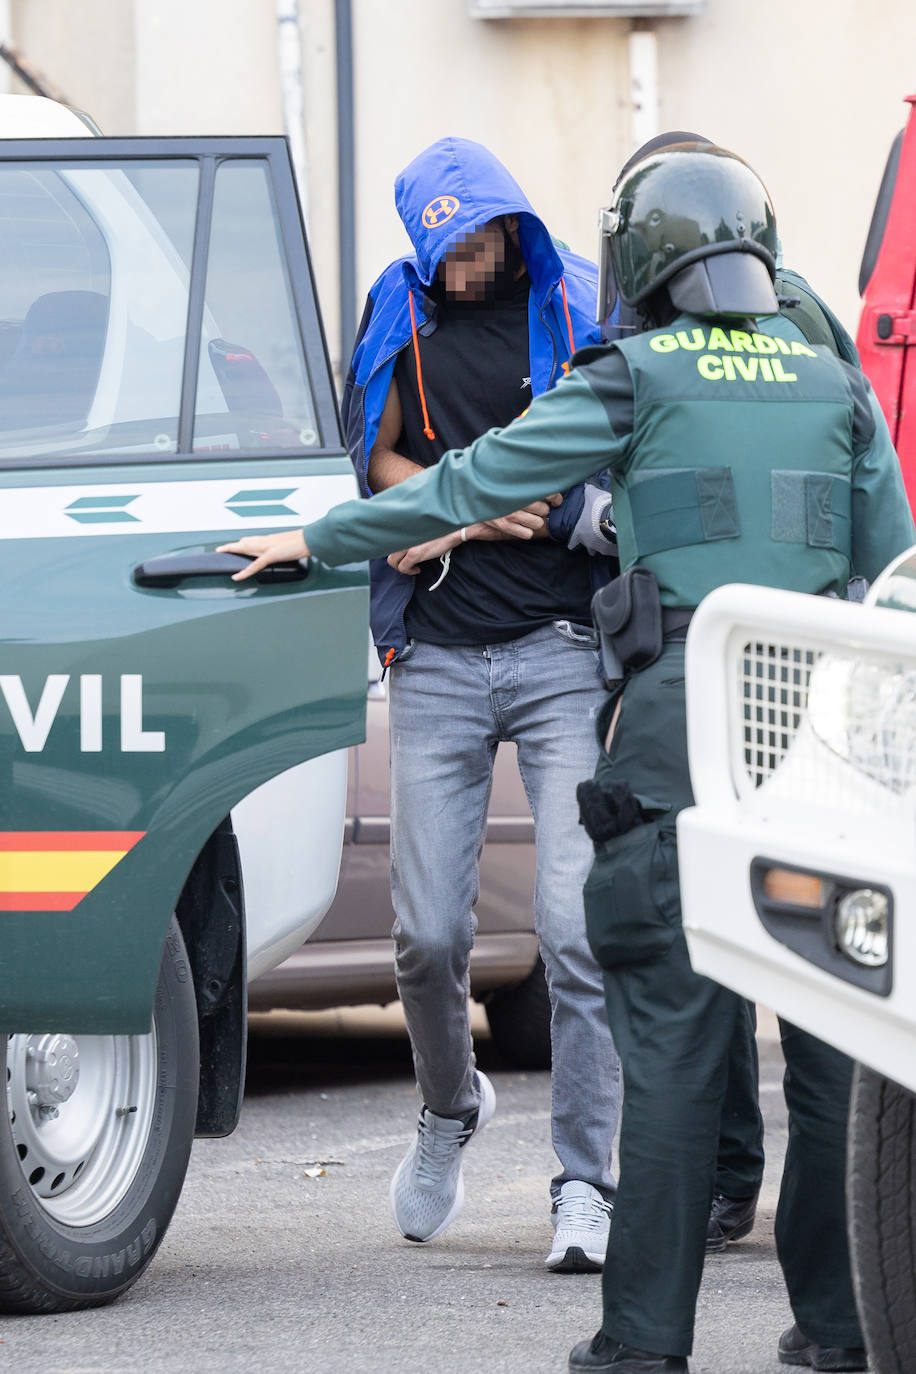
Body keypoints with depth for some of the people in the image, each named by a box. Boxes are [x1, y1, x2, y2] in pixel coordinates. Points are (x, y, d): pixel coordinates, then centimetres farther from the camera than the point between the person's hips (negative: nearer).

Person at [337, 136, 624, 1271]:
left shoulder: (586, 308, 2)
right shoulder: (401, 308, 11)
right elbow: (377, 460, 10)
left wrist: (442, 523, -8)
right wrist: (491, 505, -8)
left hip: (565, 653, -2)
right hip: (439, 657, 3)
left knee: (577, 925, -11)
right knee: (428, 932, 1)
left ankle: (583, 1182, -6)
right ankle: (449, 1110, 30)